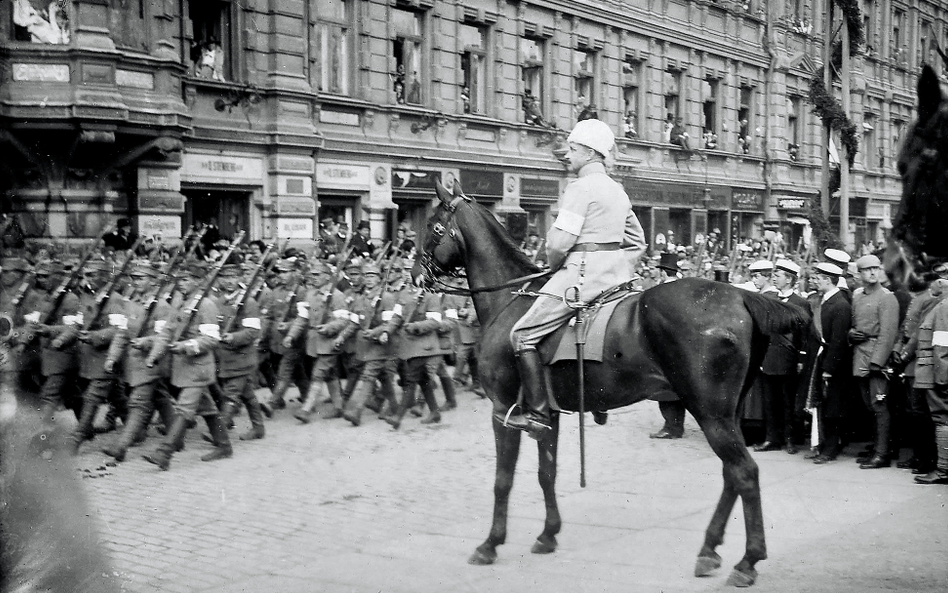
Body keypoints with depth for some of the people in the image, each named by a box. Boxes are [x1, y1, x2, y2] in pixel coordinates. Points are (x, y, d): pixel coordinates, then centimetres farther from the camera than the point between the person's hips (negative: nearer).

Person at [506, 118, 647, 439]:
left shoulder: (580, 187, -11)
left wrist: (554, 266, 1)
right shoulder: (618, 190, 17)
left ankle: (537, 414, -11)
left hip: (581, 274, -10)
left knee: (523, 335, -7)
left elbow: (559, 242, -18)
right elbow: (638, 244, 22)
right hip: (614, 275, 10)